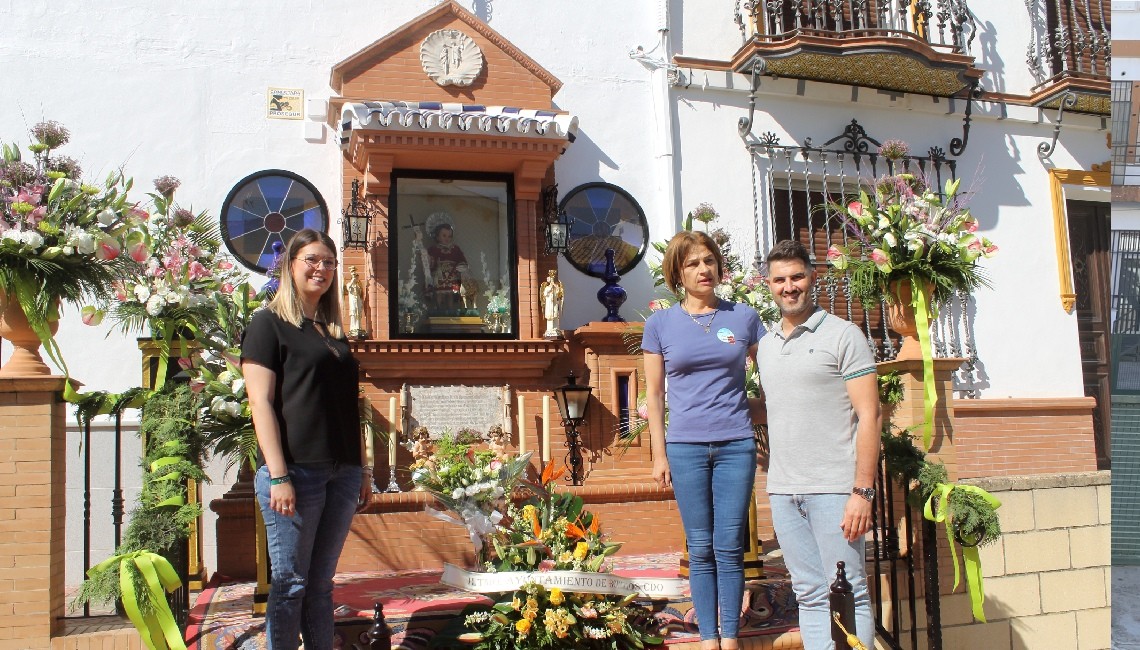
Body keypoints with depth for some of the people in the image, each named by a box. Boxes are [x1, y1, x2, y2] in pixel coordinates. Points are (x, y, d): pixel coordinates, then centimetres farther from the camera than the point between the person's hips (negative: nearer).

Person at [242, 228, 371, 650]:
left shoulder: (333, 332, 18)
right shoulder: (269, 323, -1)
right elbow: (260, 402, -9)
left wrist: (362, 468, 16)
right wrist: (277, 476, -16)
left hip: (341, 473, 6)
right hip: (296, 471, -6)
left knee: (321, 581, 12)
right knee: (290, 582, 1)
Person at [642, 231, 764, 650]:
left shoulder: (744, 317, 6)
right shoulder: (660, 324, 3)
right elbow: (654, 393, 5)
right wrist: (659, 454, 1)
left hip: (736, 443, 0)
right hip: (685, 446, 0)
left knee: (729, 547, 2)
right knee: (700, 548, 5)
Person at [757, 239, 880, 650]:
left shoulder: (843, 335, -2)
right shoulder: (766, 345, 15)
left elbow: (869, 416, -7)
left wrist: (863, 491, -14)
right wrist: (773, 478, 9)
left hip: (833, 489, -5)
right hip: (782, 492, 5)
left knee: (847, 593, -1)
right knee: (809, 596, 10)